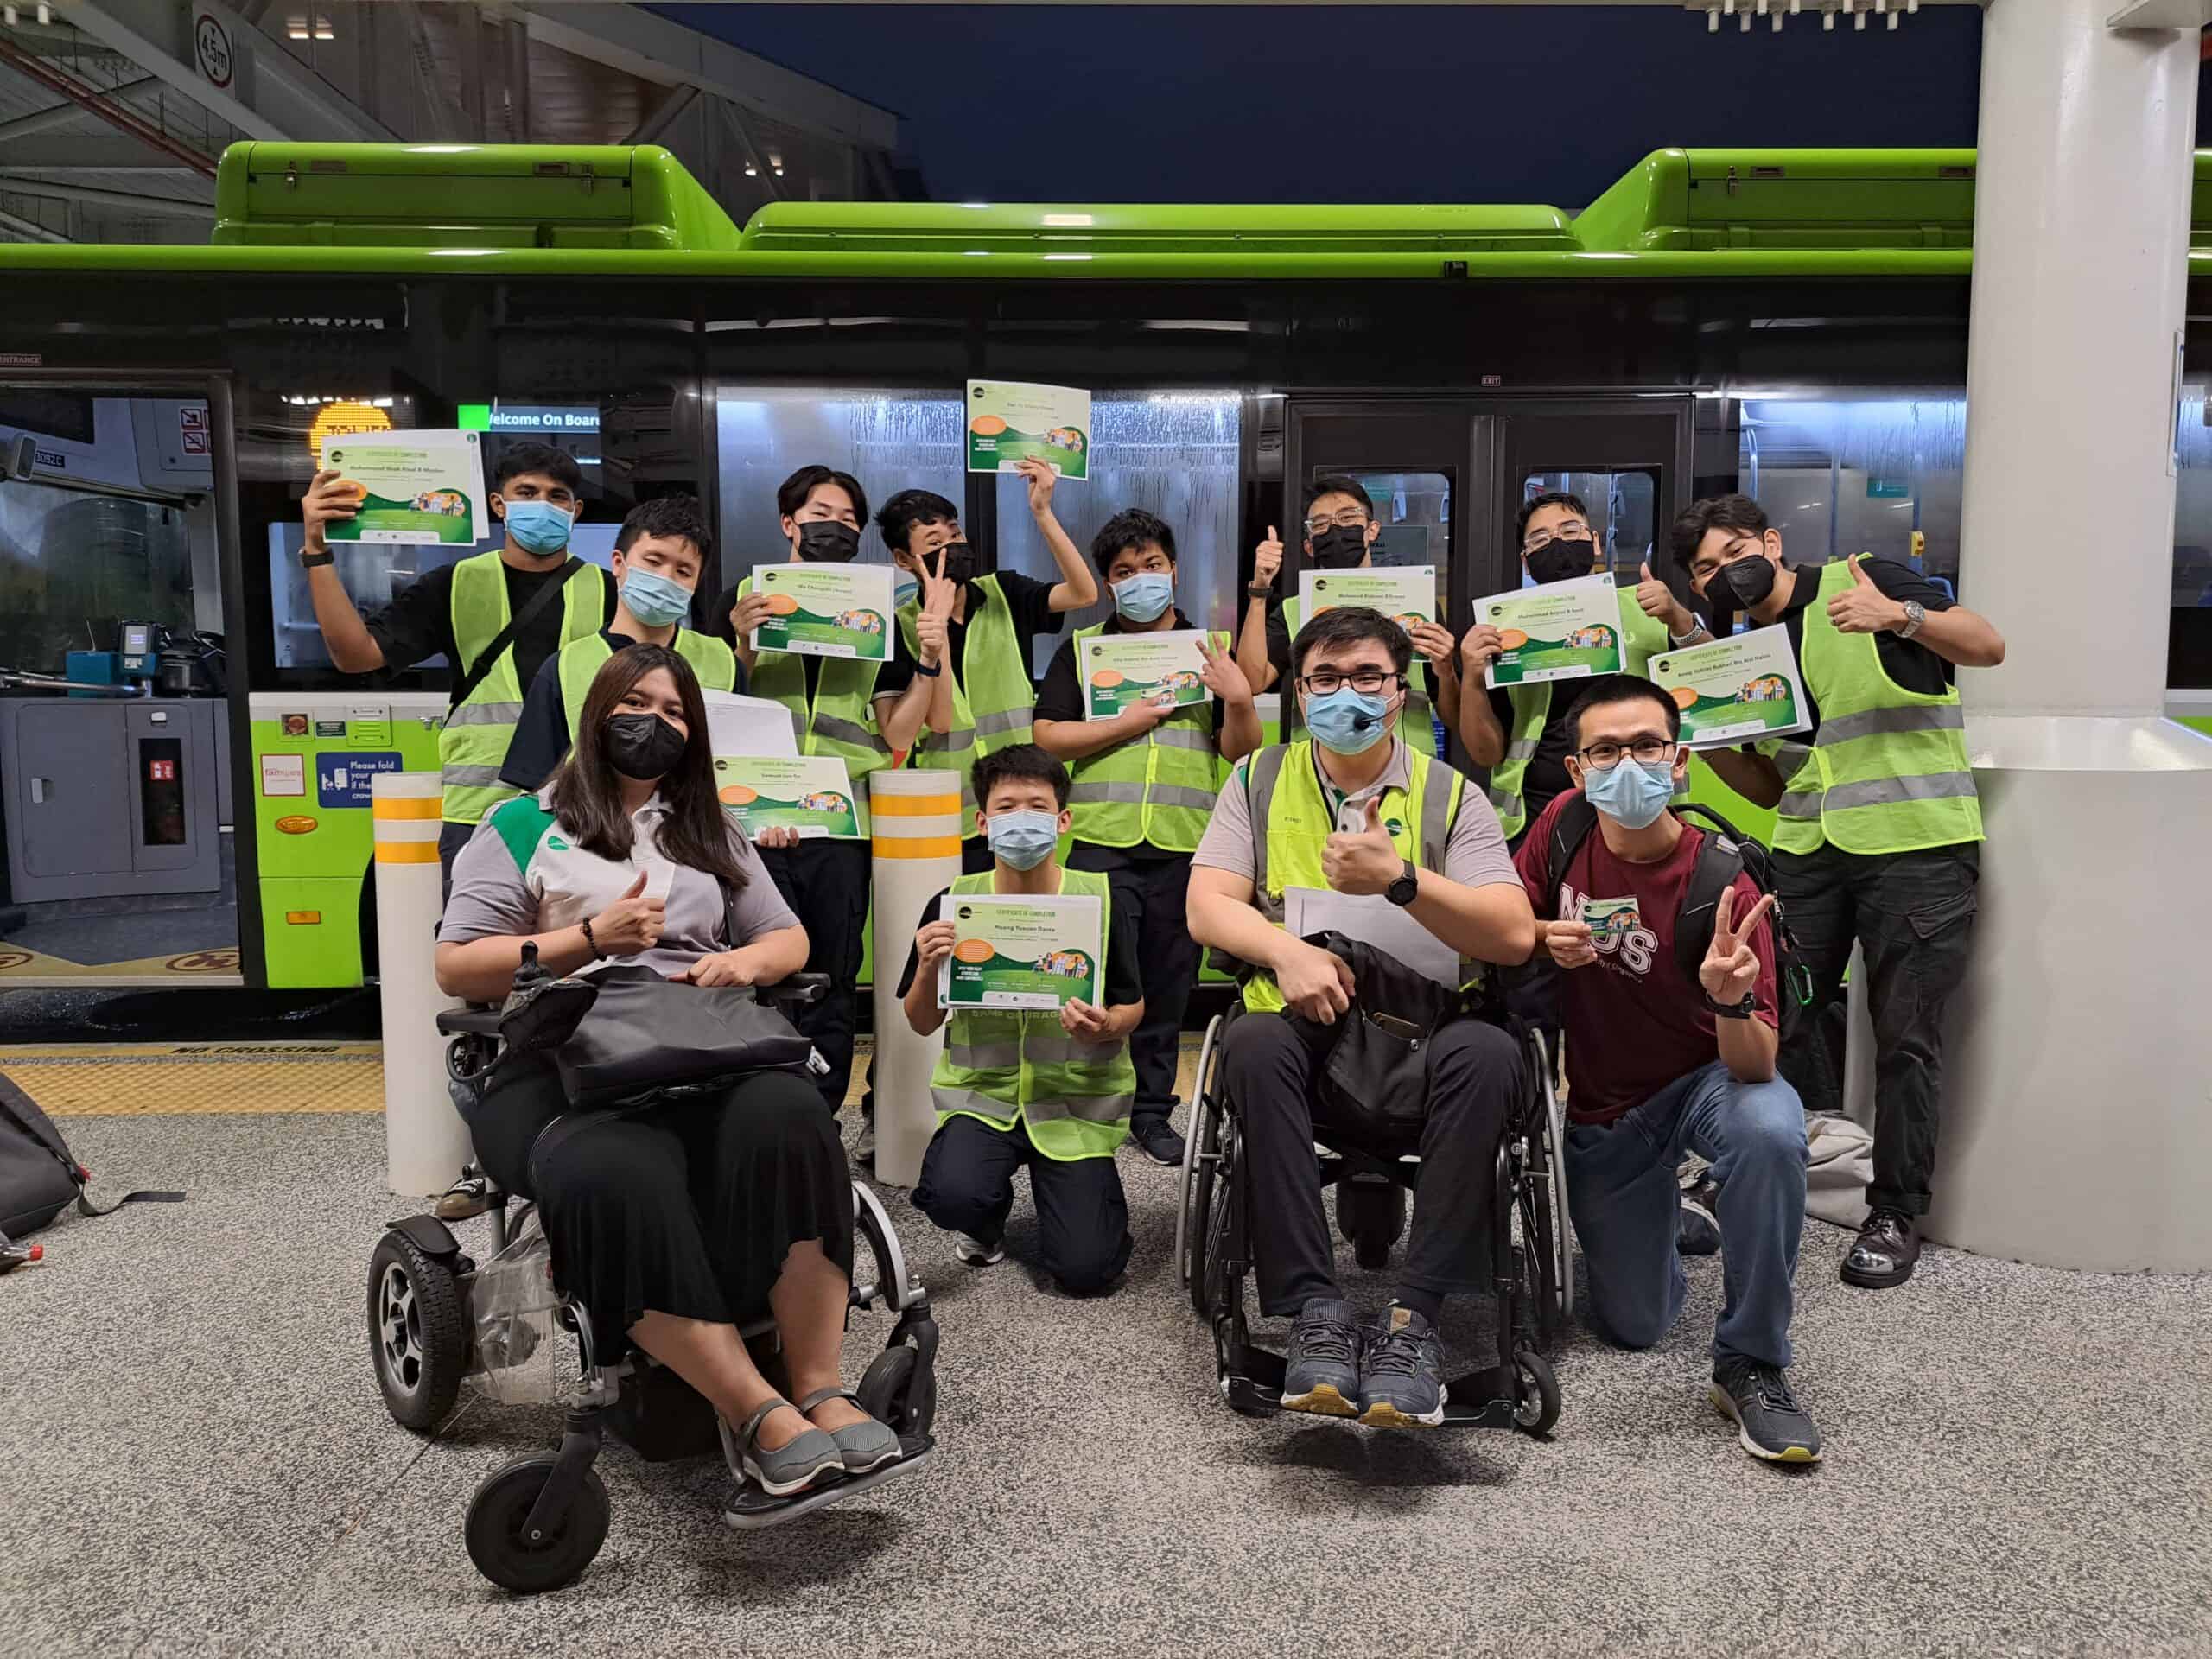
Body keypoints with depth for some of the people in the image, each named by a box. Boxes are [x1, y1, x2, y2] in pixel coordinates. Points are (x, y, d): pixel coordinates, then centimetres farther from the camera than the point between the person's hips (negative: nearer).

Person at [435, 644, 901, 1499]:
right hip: (562, 1065, -3)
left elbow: (790, 939, 23)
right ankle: (755, 1412, -32)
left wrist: (747, 960, -1)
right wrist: (590, 937, -8)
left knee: (786, 1120, -34)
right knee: (617, 1179, -39)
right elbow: (455, 967, 5)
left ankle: (821, 1387, -29)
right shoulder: (523, 826, 14)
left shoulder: (710, 832, 27)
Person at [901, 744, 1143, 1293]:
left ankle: (1080, 1187, 26)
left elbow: (1131, 1007, 4)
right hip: (982, 1089, 1)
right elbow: (922, 1023, 3)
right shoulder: (954, 903, -4)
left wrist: (1107, 1027, -20)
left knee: (1085, 1270, -11)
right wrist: (928, 968, -18)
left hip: (1077, 1097, 0)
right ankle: (988, 1214, 11)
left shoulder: (1098, 898, -5)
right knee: (954, 1197, -30)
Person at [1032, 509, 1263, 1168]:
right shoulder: (1081, 648, 8)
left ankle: (1152, 1110, 21)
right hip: (1101, 842, -1)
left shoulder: (1210, 649, 12)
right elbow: (1048, 737, -1)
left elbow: (1239, 751, 9)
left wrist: (1239, 701, -11)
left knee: (1169, 983, 8)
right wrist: (1130, 722, -9)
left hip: (1185, 845, 2)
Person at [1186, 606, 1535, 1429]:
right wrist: (1288, 952, -19)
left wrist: (1400, 879, -17)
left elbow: (1514, 935, -4)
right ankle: (1313, 1308, -27)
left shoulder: (1449, 794, 8)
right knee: (1252, 1043, -33)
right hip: (1305, 1032, 1)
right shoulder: (1260, 781, 12)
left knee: (1487, 1053, -32)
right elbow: (1207, 907, 1)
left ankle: (1416, 1315, -27)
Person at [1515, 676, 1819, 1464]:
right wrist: (1545, 939, -20)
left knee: (1770, 1133, -39)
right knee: (1635, 1326, 6)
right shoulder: (1566, 824, -13)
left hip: (1700, 1082, -3)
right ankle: (1661, 1215, 41)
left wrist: (1733, 1001, -47)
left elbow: (1755, 1068, -25)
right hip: (1597, 1111, 3)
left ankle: (1750, 1366, -19)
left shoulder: (1722, 886, -24)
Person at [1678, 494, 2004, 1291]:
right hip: (1808, 856, 5)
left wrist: (1901, 614, -24)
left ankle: (1895, 1215, 13)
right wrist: (1711, 738, -1)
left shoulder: (1863, 582, -1)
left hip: (1918, 847, -5)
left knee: (1905, 1037, -1)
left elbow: (1987, 646, -7)